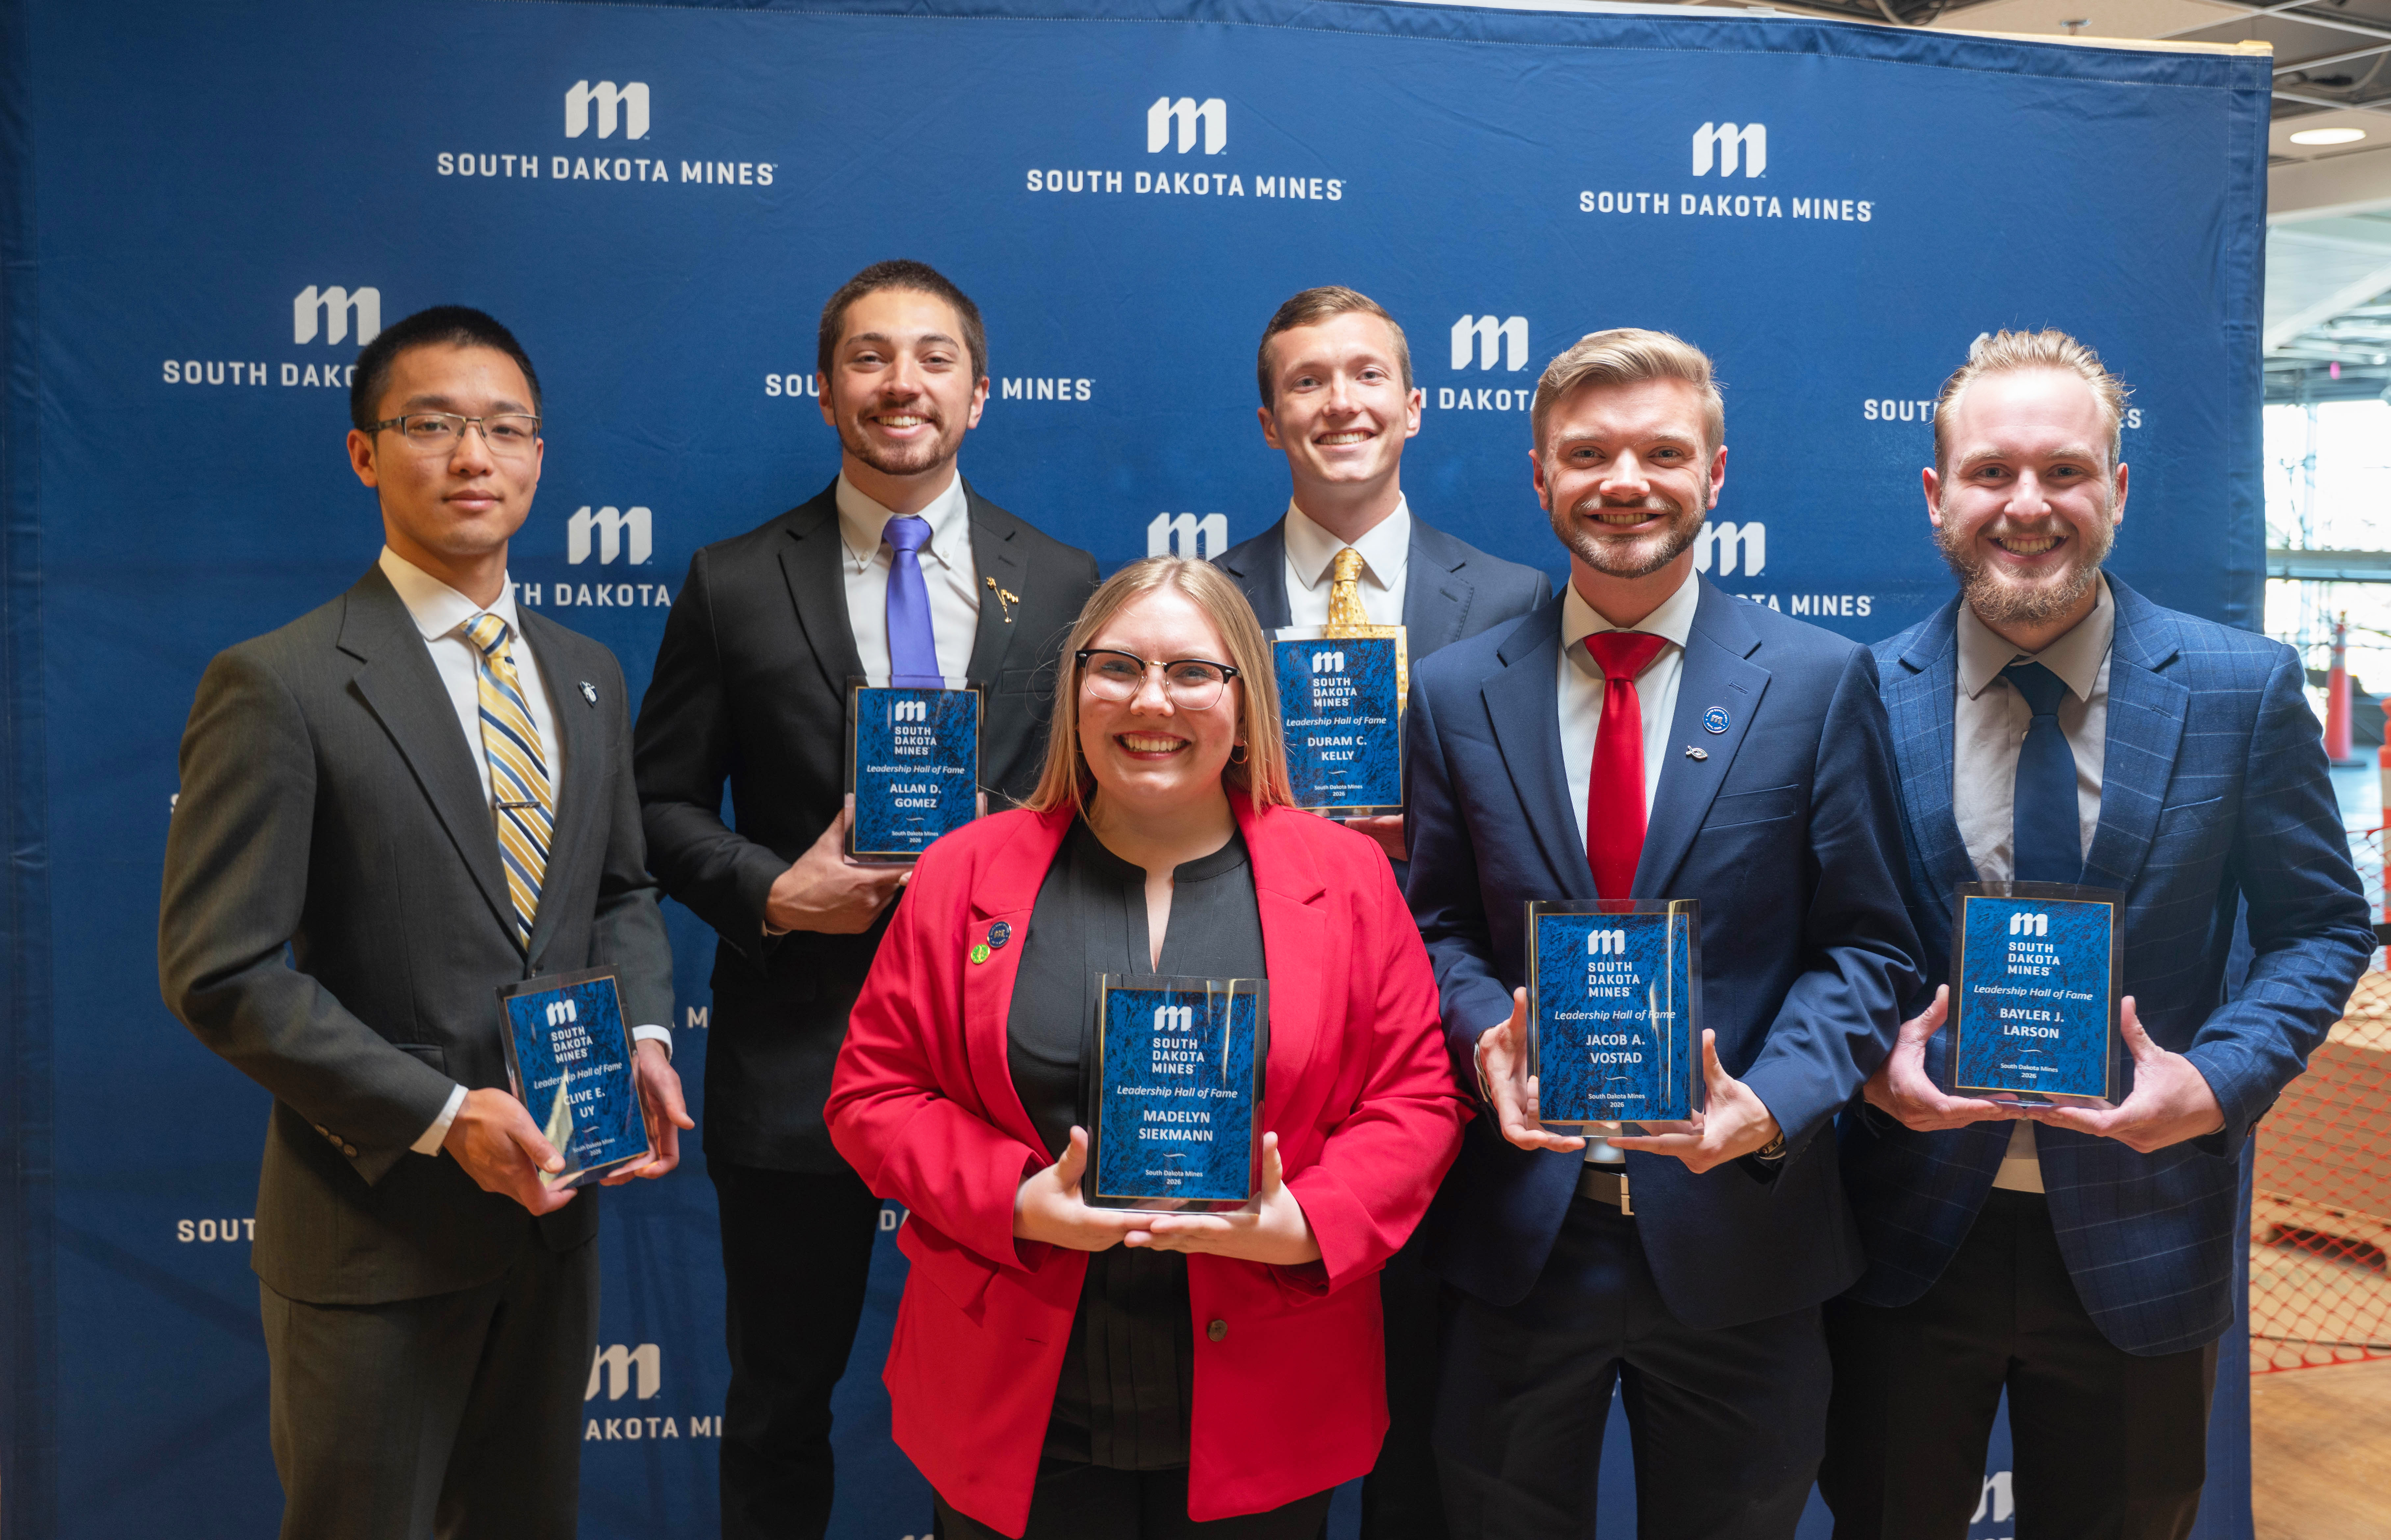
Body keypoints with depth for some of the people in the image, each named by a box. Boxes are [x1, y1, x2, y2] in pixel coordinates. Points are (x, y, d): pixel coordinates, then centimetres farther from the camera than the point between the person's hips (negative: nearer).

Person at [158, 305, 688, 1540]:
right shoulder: (279, 685, -13)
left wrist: (644, 1036, -5)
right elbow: (219, 971, -16)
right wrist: (443, 1116, -21)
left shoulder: (586, 676, 7)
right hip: (374, 1224, -6)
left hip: (553, 1204, 6)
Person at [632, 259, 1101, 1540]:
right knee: (779, 1405, 15)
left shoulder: (1065, 588, 4)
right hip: (797, 1051, 0)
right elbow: (664, 803, 3)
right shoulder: (733, 583, 1)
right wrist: (770, 892, -14)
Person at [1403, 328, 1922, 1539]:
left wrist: (1770, 1104, -18)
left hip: (1737, 1232, -1)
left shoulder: (1823, 682, -2)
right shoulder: (1455, 692, 3)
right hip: (1517, 1232, 1)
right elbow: (1439, 923, 7)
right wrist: (1485, 1039, -14)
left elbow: (1867, 946, -2)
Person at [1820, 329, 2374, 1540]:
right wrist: (1870, 1059, -17)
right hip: (1910, 1239, 0)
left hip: (2139, 1245, 1)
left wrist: (2223, 1079, -15)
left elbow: (2321, 927, 2)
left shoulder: (2245, 690, -4)